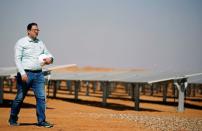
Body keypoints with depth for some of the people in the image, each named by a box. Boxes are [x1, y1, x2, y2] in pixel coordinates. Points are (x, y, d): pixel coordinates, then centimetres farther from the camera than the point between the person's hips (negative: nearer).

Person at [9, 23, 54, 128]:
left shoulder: (40, 43, 14)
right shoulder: (21, 42, -2)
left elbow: (48, 54, 19)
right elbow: (18, 59, -9)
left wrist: (50, 58, -7)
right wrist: (22, 73, -19)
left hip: (38, 74, 5)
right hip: (25, 74, -5)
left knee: (41, 97, -4)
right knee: (20, 97, 3)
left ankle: (41, 121, 1)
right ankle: (13, 119, 18)